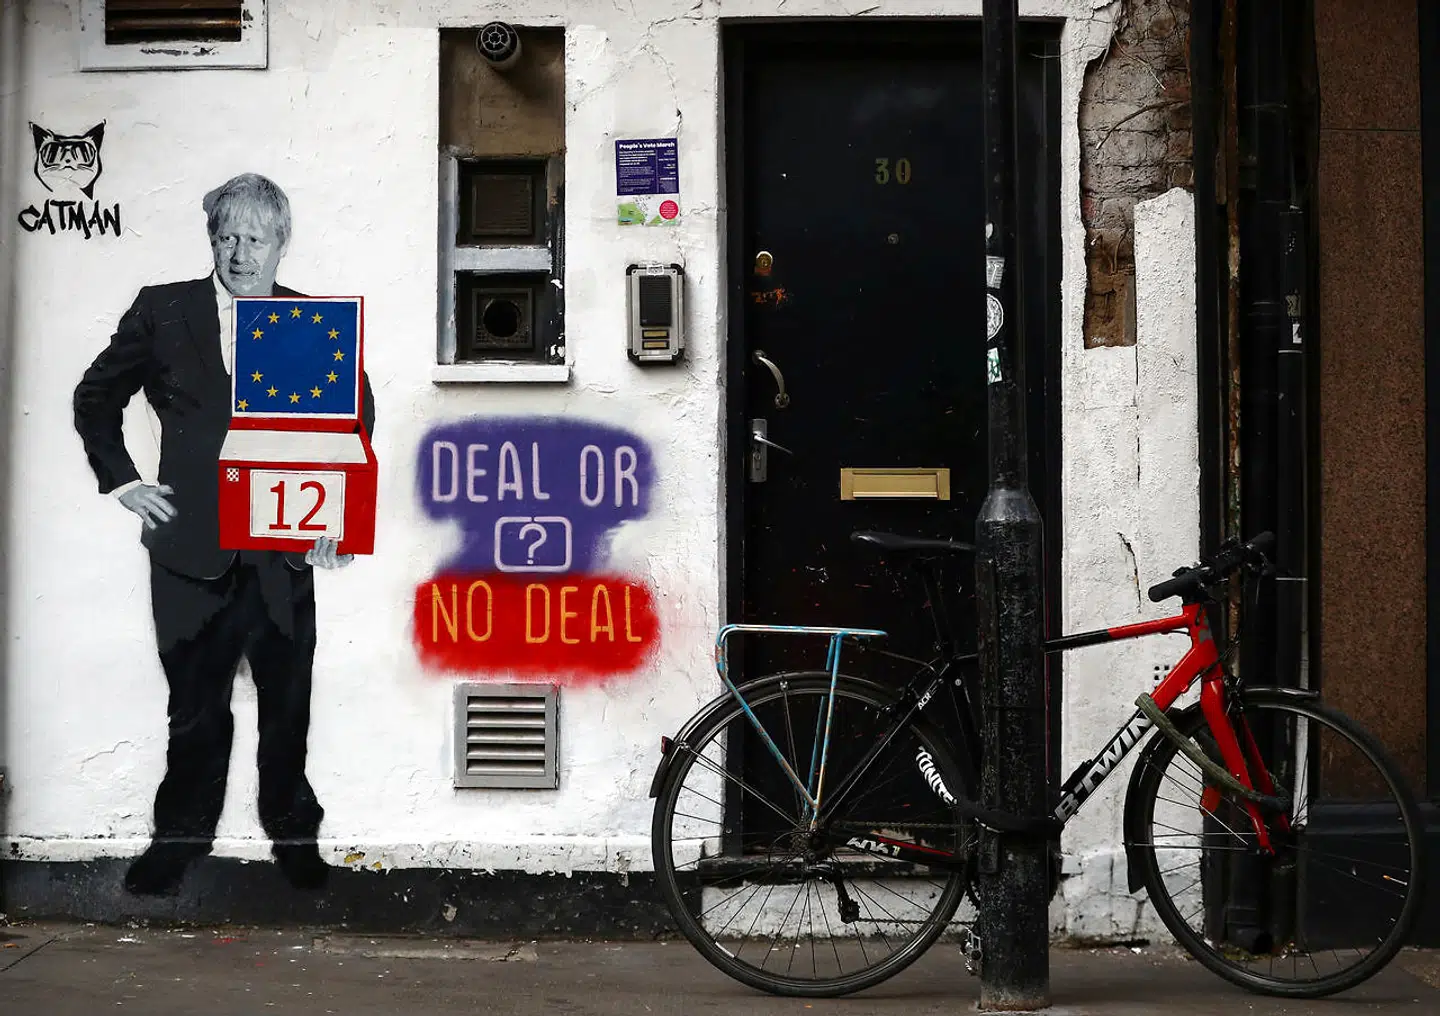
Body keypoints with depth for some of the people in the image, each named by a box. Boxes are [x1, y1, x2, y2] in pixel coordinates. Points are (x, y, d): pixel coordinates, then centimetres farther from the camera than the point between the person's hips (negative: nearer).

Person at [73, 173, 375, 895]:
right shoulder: (161, 311, 1)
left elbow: (354, 414, 18)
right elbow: (96, 397, 12)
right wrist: (121, 480, 2)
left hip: (283, 556, 1)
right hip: (192, 553, 0)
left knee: (288, 707, 10)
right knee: (195, 707, 10)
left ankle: (293, 833, 26)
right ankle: (180, 836, 26)